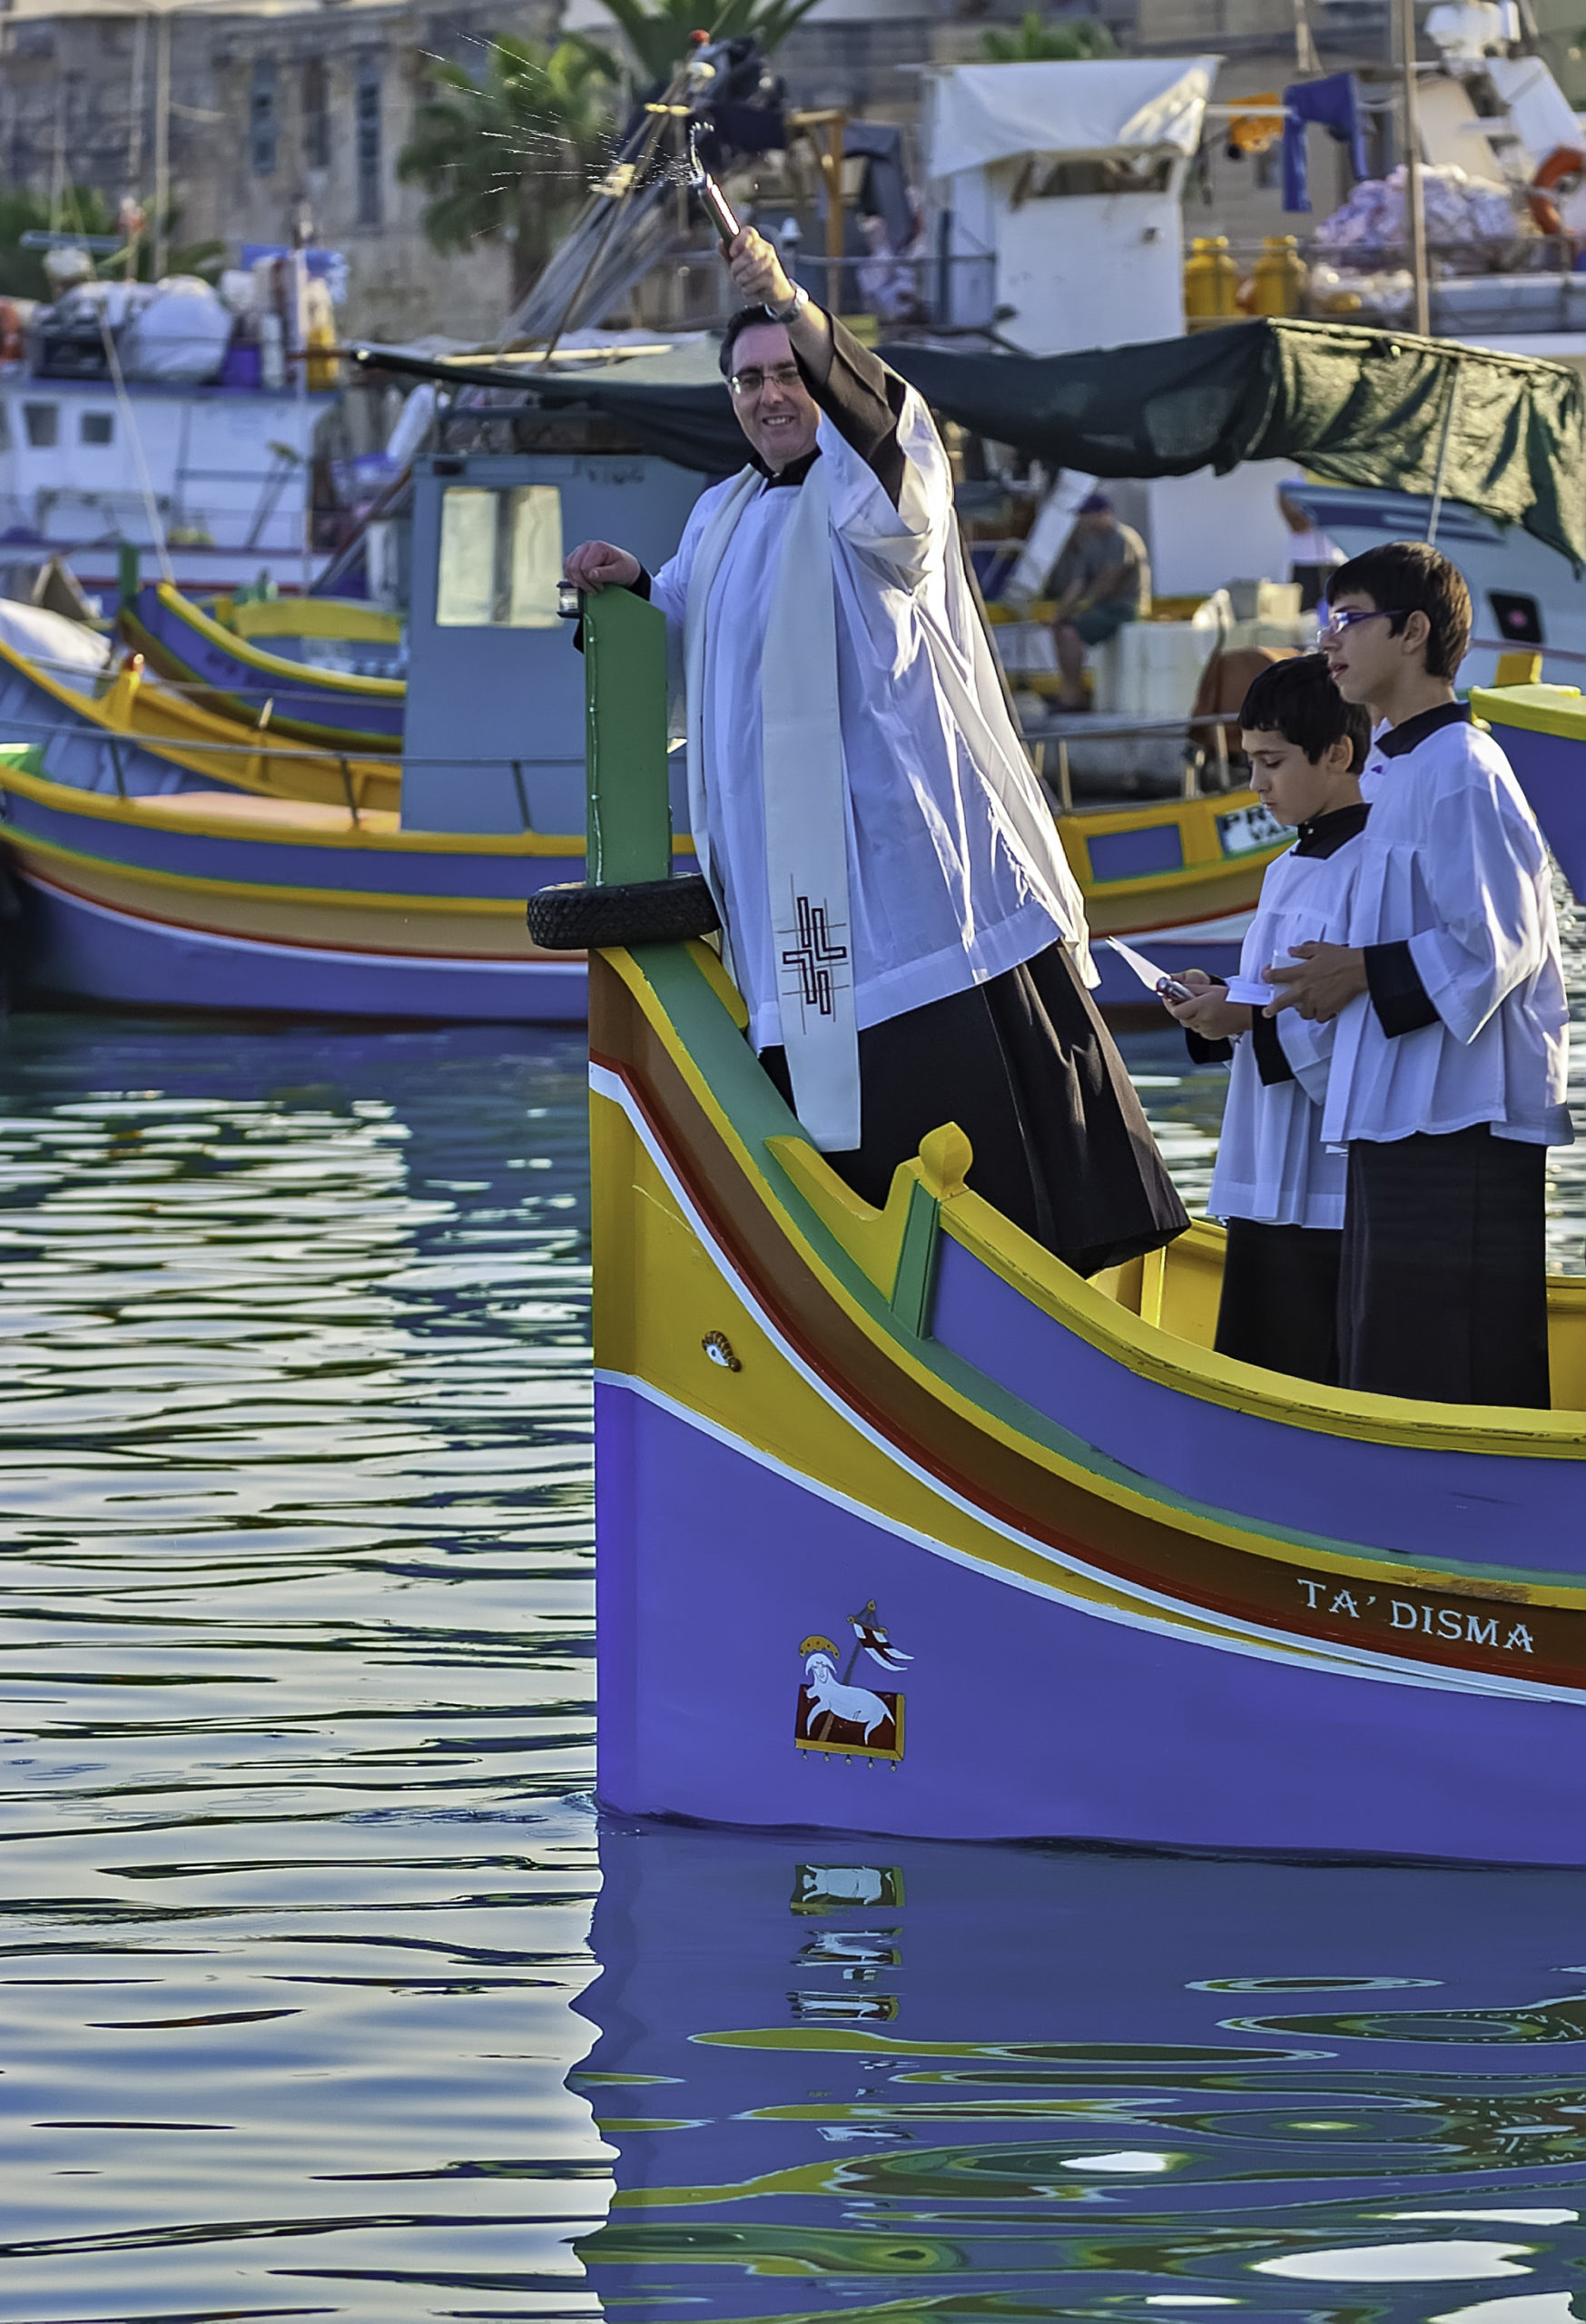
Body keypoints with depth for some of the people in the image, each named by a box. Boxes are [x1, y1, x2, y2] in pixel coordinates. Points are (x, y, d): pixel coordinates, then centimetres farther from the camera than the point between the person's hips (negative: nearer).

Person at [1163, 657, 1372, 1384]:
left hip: (1333, 1187, -10)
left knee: (1320, 1377, -7)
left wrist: (1255, 1015, -19)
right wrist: (1221, 1004, 5)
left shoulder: (1374, 867, -13)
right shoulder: (1288, 871, 17)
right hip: (1265, 1182, 10)